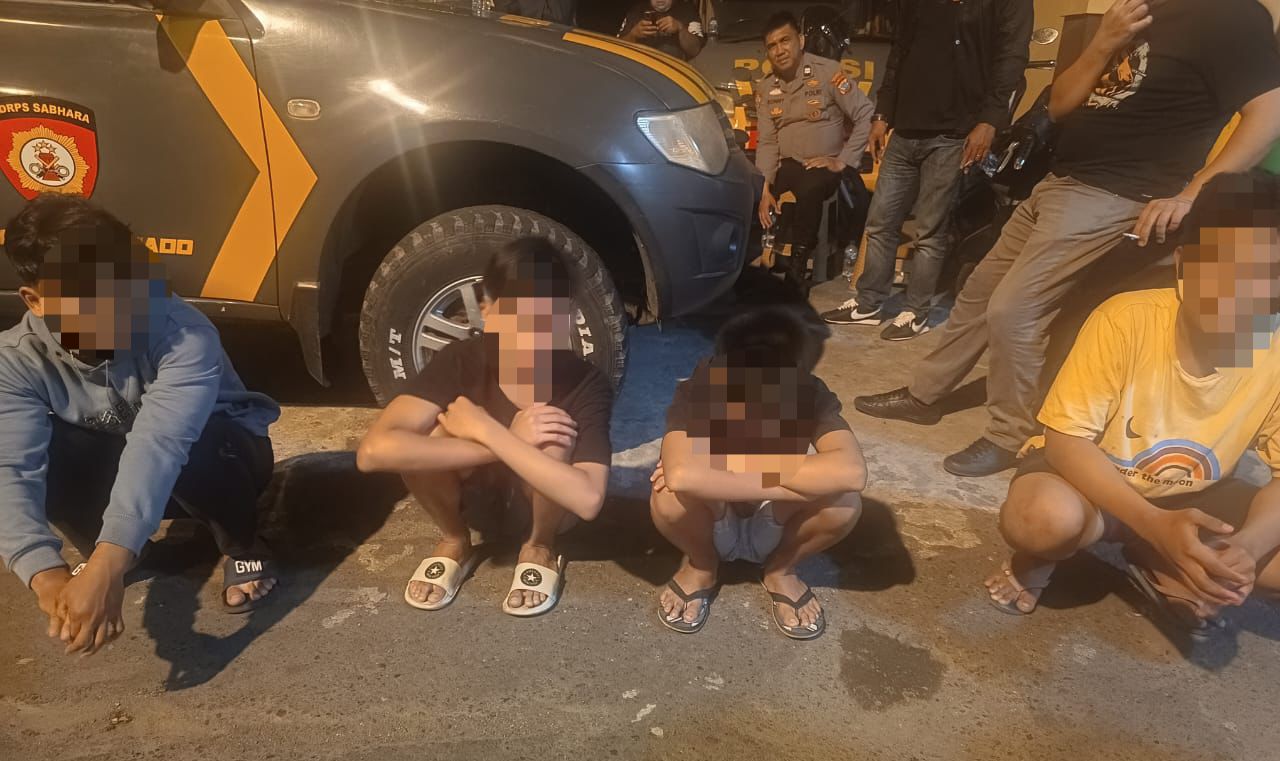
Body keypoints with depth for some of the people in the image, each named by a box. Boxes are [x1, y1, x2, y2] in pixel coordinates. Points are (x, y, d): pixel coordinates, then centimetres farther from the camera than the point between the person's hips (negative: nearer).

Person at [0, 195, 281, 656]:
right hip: (116, 472, 4)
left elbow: (161, 445, -47)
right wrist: (47, 576, -51)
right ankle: (105, 544, 4)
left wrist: (107, 567, -58)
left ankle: (243, 546, -7)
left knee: (193, 452, -39)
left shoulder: (183, 335, -34)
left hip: (221, 454, -3)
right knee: (39, 458, -27)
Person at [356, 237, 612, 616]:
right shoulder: (461, 360, -28)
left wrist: (487, 431, -43)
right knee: (427, 434, -31)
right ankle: (455, 542, 0)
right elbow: (373, 451, -41)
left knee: (554, 442, -35)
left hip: (543, 493, -1)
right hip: (470, 476, 1)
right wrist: (511, 441, -44)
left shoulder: (586, 384, -31)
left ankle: (539, 548, -3)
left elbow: (588, 500, -44)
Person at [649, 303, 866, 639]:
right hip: (710, 528, -1)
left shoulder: (811, 396, -25)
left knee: (842, 503, -31)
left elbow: (851, 472, -44)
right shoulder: (697, 392, -30)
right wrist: (793, 484, -42)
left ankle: (780, 569, 4)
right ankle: (701, 566, 2)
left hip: (774, 530, 1)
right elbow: (680, 475, -50)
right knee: (673, 496, -36)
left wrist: (732, 467, -41)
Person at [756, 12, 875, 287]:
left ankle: (797, 272, -23)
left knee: (809, 191, -36)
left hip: (823, 165, -4)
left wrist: (842, 162, -15)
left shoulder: (827, 72, -9)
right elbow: (767, 141, 0)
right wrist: (765, 189, -12)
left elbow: (867, 116, -11)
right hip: (786, 164, 5)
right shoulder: (765, 89, 6)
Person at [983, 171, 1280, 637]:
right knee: (1044, 516, -37)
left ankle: (1161, 571, 7)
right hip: (1090, 474, -4)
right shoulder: (1127, 321, -27)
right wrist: (1155, 524, -38)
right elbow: (1064, 440, -26)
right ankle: (1035, 562, 0)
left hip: (1192, 496, 4)